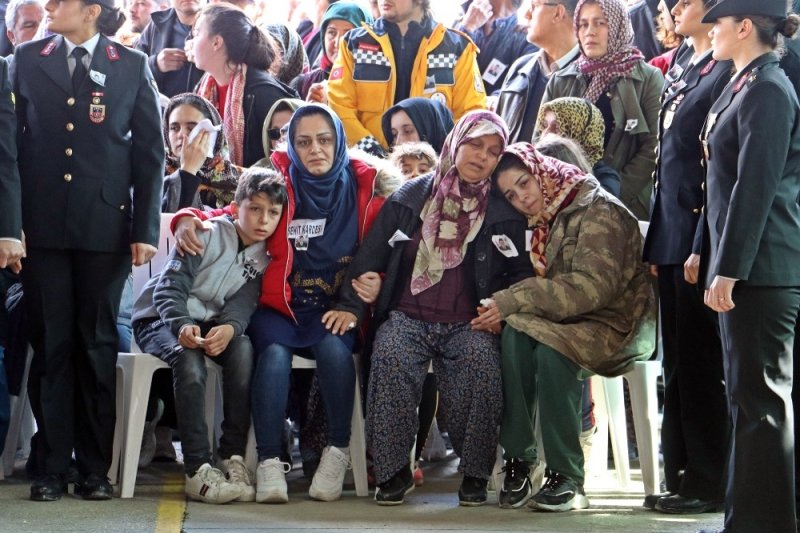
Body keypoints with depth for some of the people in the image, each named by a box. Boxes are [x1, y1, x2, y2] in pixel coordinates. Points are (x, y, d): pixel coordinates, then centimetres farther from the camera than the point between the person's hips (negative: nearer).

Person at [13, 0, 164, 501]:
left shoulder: (133, 66, 4)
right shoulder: (27, 59, 7)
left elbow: (150, 152, 3)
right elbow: (14, 142, 5)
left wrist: (146, 229, -3)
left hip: (105, 225, -1)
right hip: (43, 223, 1)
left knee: (97, 344, 5)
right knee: (50, 344, 3)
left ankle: (95, 467, 13)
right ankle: (51, 466, 10)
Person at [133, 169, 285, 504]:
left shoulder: (264, 257, 3)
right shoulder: (208, 235, -11)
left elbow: (244, 303, -10)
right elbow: (169, 287, -18)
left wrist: (229, 328, -34)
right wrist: (182, 326, -37)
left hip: (209, 324, 4)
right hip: (160, 319, -4)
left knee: (242, 348, -29)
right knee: (189, 357, -36)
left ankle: (233, 457, -26)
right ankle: (197, 469, -37)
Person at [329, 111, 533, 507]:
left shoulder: (504, 211, 11)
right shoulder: (410, 196, 10)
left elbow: (519, 272, 13)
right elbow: (371, 255, 9)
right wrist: (351, 305, -3)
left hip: (467, 322, 0)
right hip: (407, 317, 1)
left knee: (480, 362, -33)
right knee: (390, 358, -32)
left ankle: (475, 474, -17)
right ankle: (393, 471, -19)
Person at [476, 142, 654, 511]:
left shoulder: (598, 210, -13)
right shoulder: (546, 222, 14)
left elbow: (592, 285, -25)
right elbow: (547, 287, 6)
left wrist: (514, 300, -28)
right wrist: (508, 305, -16)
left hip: (618, 323, -6)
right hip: (570, 321, 7)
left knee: (551, 349, -34)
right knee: (516, 333, -25)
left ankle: (567, 477, -25)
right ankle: (517, 460, -23)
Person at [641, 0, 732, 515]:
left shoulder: (726, 70, -12)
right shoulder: (680, 64, 15)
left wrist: (705, 246, -20)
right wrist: (657, 239, 16)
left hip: (701, 236, -9)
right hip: (671, 232, 9)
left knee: (702, 363, -2)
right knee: (677, 361, 13)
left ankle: (709, 483, 7)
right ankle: (680, 473, 21)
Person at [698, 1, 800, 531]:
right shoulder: (743, 87, 16)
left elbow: (756, 185, -19)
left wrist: (729, 267, -20)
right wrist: (711, 259, 20)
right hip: (743, 267, 10)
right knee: (748, 394, 13)